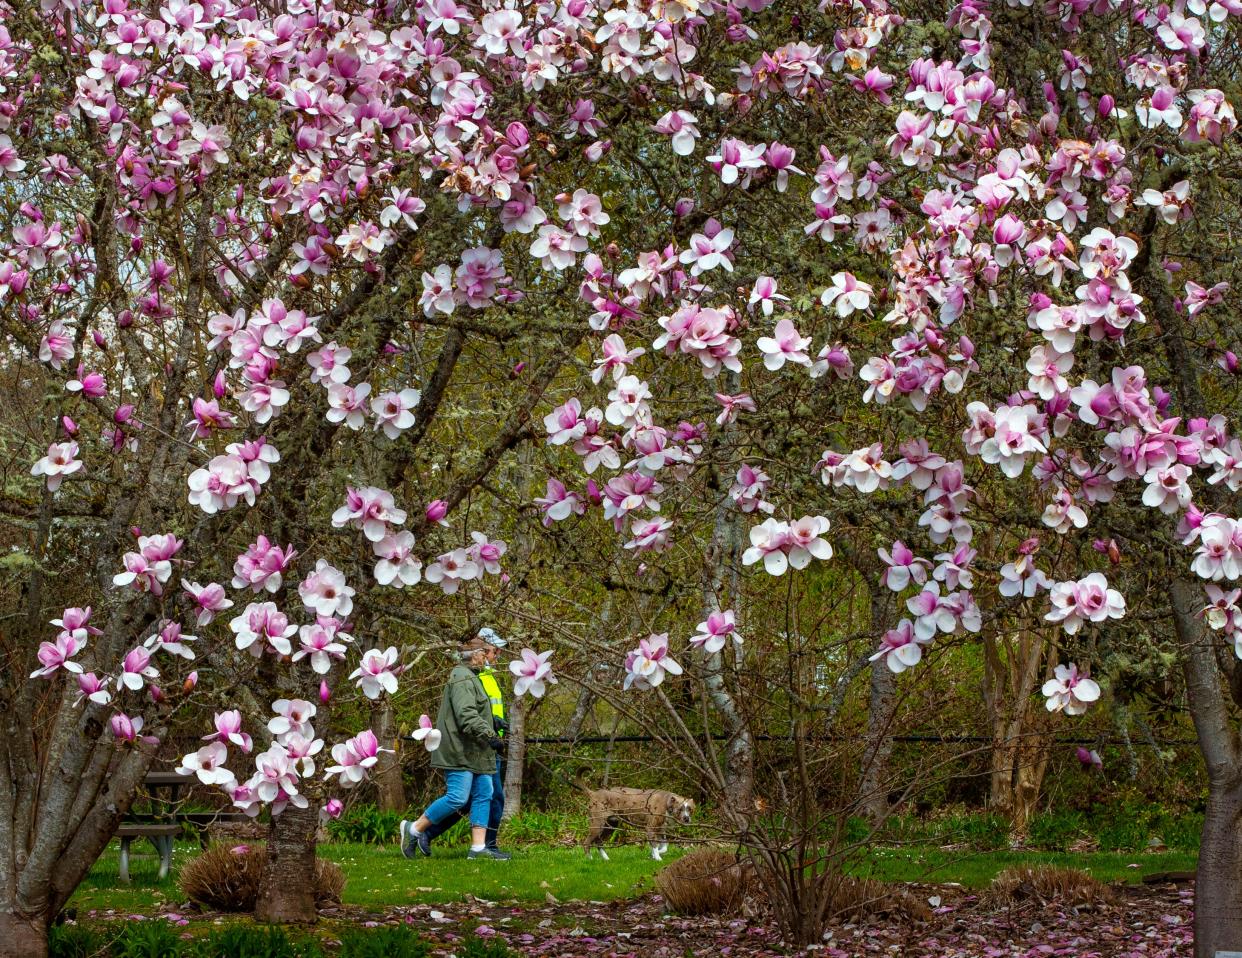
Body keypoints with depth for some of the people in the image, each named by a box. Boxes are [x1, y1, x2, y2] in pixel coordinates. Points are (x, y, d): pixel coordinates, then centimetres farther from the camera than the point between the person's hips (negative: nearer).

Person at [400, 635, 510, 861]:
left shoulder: (470, 678, 23)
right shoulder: (462, 678, -12)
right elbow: (466, 715, -22)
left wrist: (493, 722, 25)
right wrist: (489, 735, -24)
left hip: (474, 752, 11)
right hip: (460, 751, -11)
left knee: (483, 796, 3)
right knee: (457, 798, -13)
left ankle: (478, 847, 1)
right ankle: (414, 829, -1)